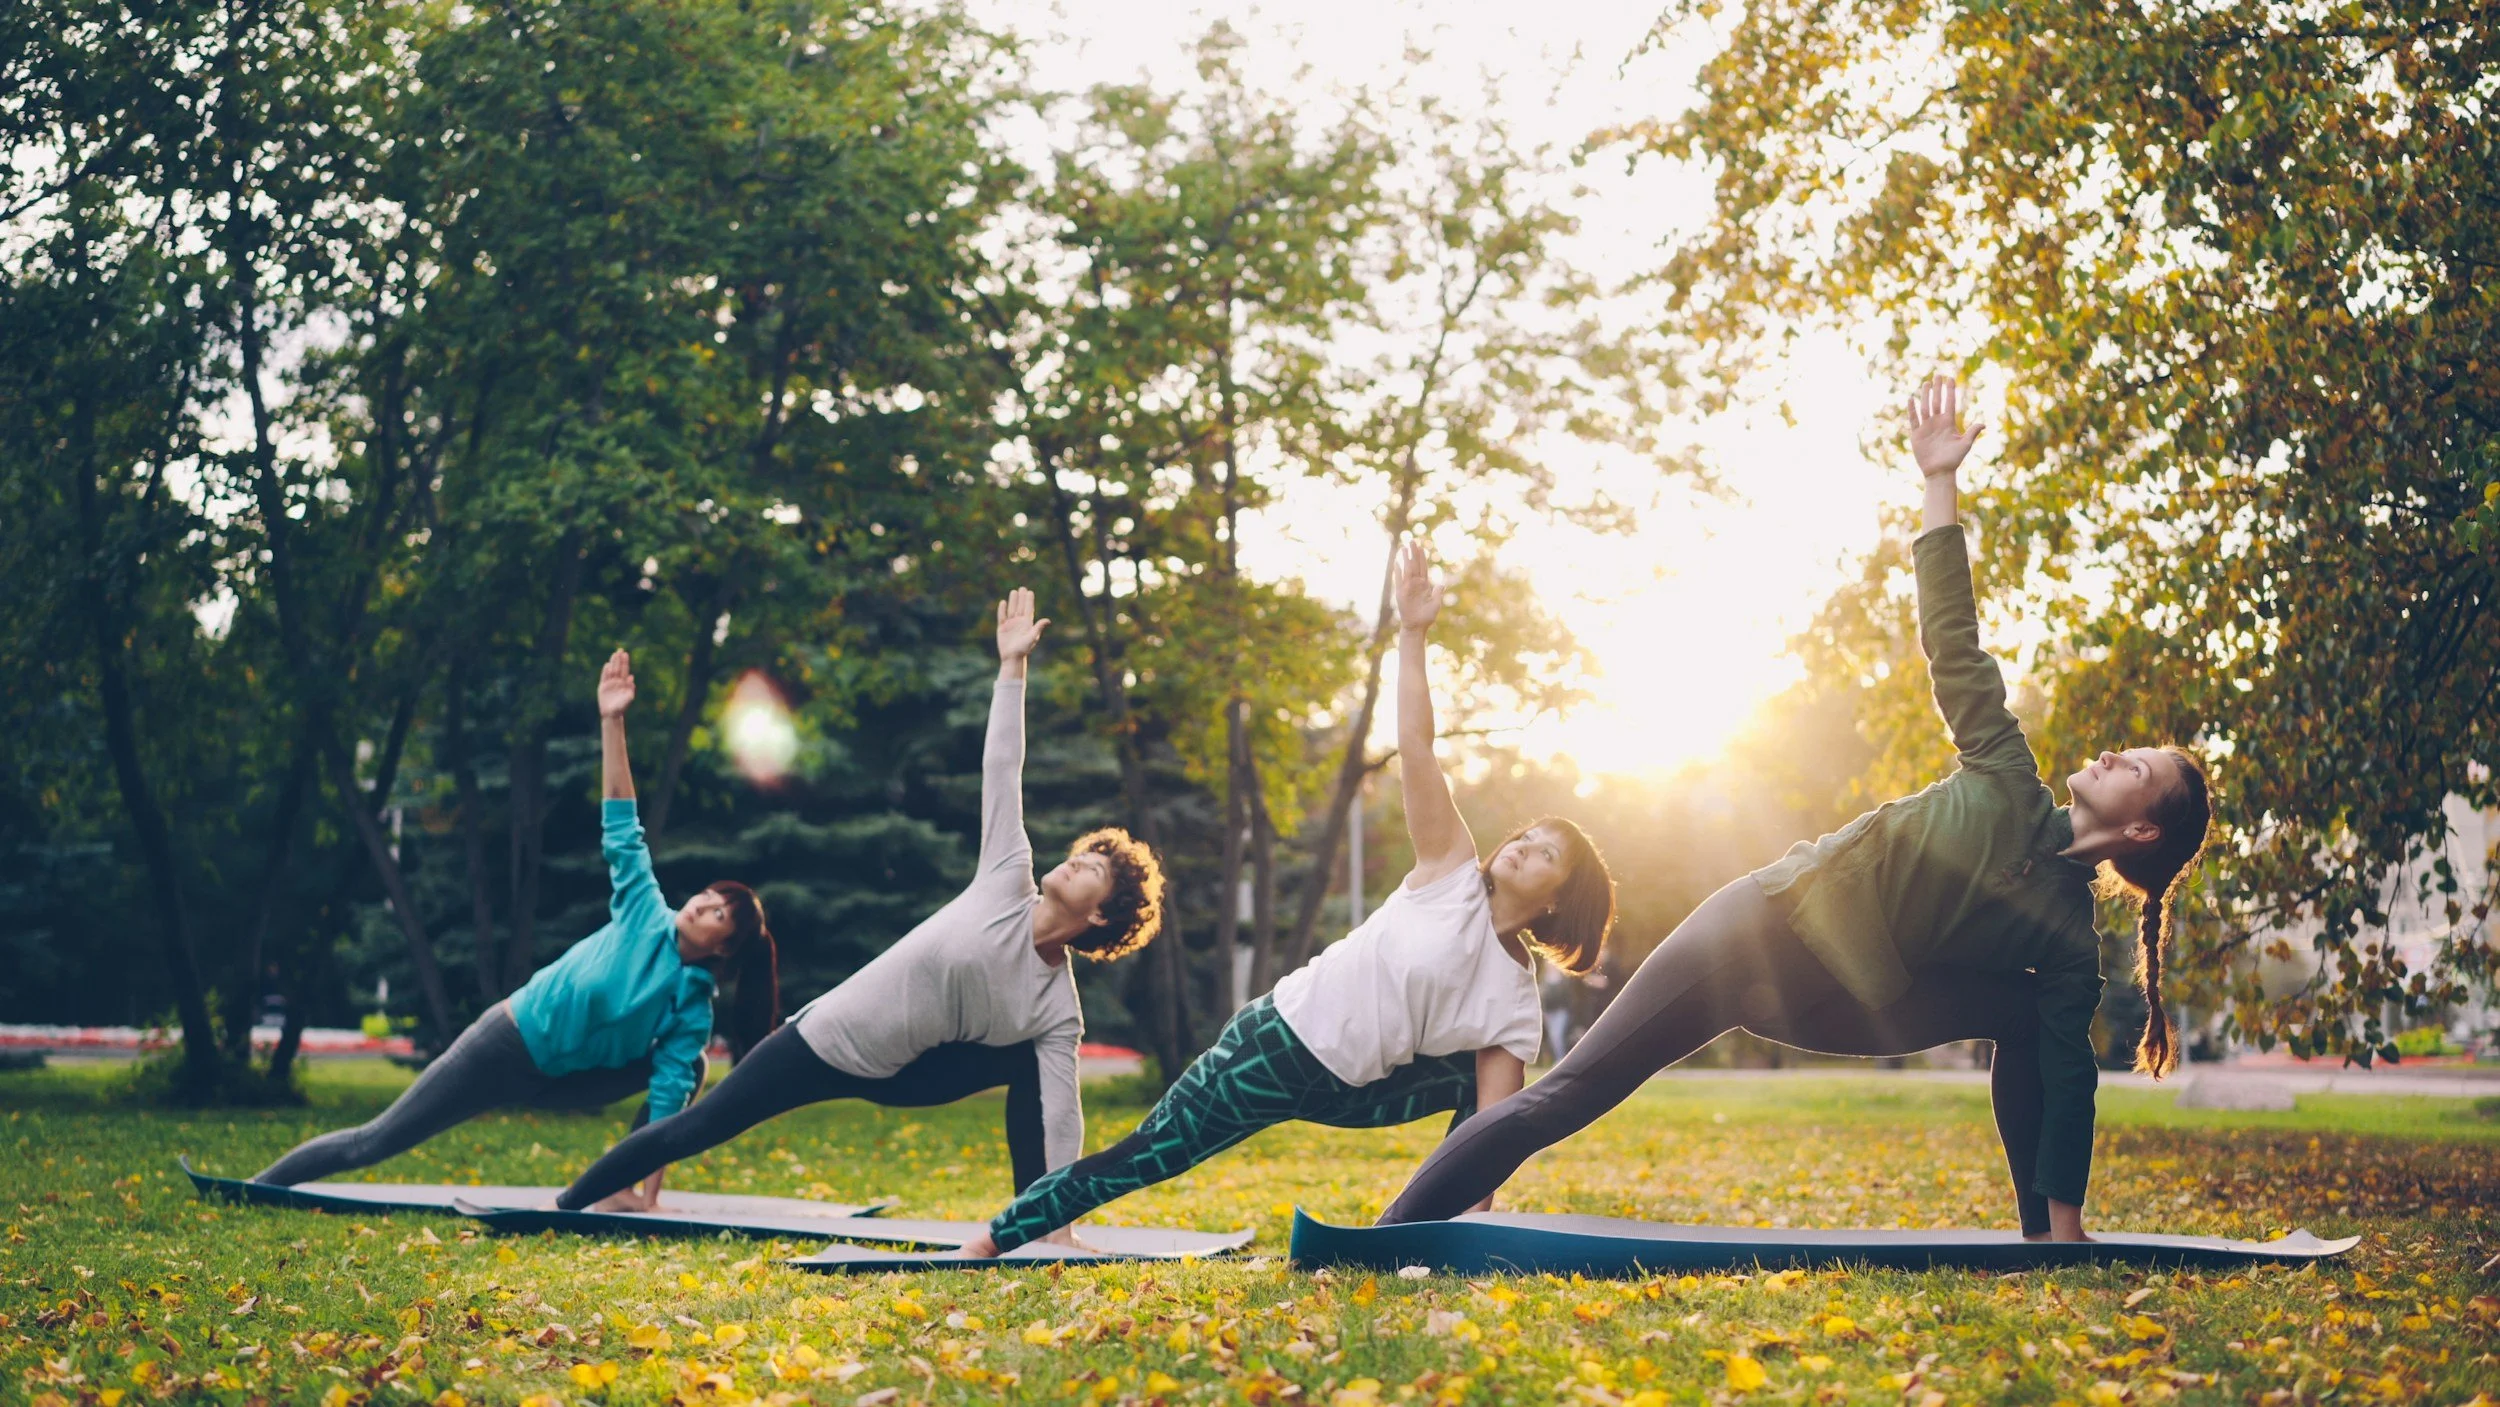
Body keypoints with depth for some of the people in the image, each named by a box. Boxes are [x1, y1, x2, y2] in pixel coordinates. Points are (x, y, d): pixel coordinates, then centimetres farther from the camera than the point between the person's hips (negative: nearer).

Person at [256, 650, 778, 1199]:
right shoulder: (647, 914, -13)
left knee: (688, 1069, -13)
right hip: (507, 1043, -2)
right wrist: (612, 723, -22)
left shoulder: (692, 1007, -11)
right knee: (375, 1142, -3)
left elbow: (667, 1100, -14)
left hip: (556, 1083, 2)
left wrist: (649, 1196, -20)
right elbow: (621, 827, -15)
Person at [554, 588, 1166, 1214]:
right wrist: (1012, 668, -14)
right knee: (699, 1127, 6)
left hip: (891, 1074, 1)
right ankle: (571, 1201, 27)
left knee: (1026, 1064, -19)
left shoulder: (1059, 1010, -12)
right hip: (823, 1040, -1)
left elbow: (1060, 1119, -14)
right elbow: (1001, 773, -12)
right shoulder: (1008, 885, -12)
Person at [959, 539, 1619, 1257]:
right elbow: (1414, 747, -12)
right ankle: (984, 1245, 9)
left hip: (1343, 1091, 3)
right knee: (1145, 1156, -3)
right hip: (1279, 1036, -3)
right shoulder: (1453, 874, -5)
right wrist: (1412, 634, -20)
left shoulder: (1515, 1006, -1)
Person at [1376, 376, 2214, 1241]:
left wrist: (2062, 1226, -8)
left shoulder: (2068, 936, -1)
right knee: (1565, 1098, -9)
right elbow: (1952, 643, -2)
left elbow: (2068, 1075, -3)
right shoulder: (2010, 785, -2)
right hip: (1765, 922, -1)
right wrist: (1940, 483, -5)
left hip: (1836, 1007, 2)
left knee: (2024, 1015, -13)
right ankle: (1386, 1238, -6)